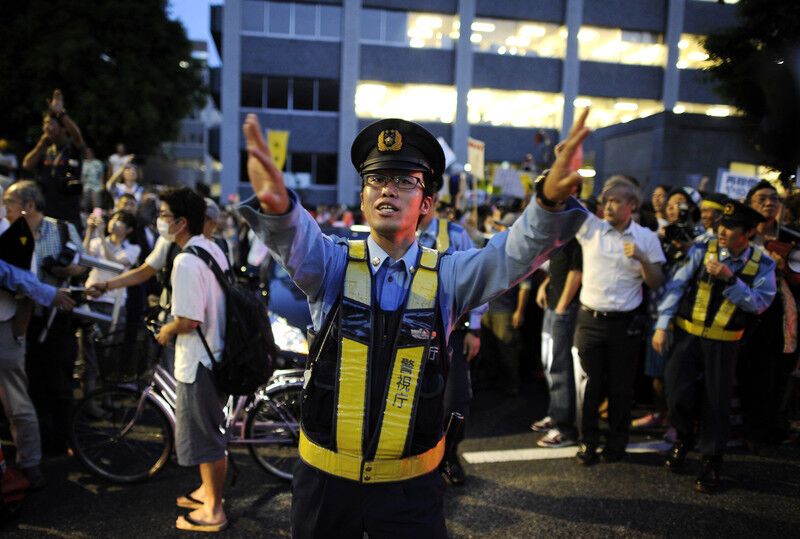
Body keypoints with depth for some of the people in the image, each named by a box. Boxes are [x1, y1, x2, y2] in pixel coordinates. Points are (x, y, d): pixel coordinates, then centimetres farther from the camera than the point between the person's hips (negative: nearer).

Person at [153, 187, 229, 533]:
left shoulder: (186, 262, -23)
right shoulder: (213, 249, 6)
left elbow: (188, 320, -25)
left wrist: (166, 332, -5)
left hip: (198, 359, -9)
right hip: (215, 352, 9)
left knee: (206, 435, 5)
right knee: (207, 431, 23)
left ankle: (214, 511, 20)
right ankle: (208, 490, 41)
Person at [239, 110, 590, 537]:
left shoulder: (447, 275, -5)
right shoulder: (333, 264, -6)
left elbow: (514, 254, -21)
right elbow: (294, 241, -27)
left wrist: (551, 199, -42)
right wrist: (276, 203, -51)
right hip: (325, 477, 1)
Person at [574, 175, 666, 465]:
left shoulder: (646, 237, 1)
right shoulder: (590, 226, 1)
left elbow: (656, 283, 0)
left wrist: (642, 258, -17)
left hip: (624, 322, 0)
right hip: (590, 319, 0)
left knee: (620, 386, 11)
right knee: (590, 384, 6)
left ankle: (617, 442, 28)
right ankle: (588, 442, 20)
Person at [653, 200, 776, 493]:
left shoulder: (762, 263, -3)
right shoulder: (702, 250, -5)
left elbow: (760, 303, -11)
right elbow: (676, 285, -5)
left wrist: (729, 279, -23)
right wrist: (662, 326, -8)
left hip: (724, 343, 0)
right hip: (688, 335, 0)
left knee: (716, 402, 6)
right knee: (678, 395, -5)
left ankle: (711, 460, 27)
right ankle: (684, 437, 29)